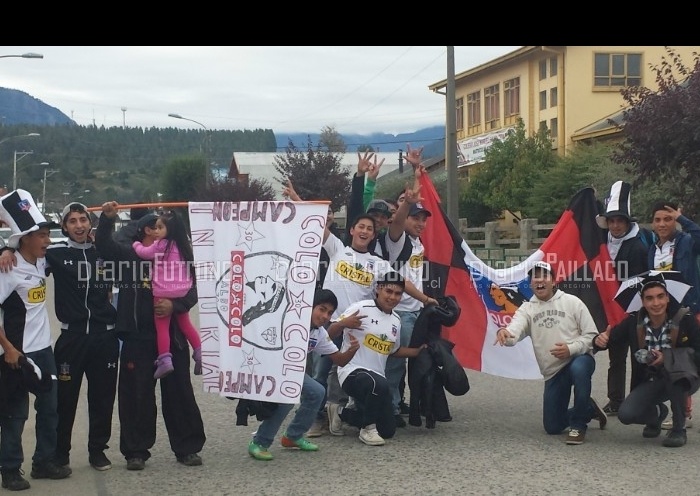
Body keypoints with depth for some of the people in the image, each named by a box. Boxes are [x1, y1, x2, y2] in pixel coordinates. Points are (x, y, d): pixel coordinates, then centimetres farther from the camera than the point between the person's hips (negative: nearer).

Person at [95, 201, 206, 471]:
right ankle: (136, 451, 12)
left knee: (179, 393, 6)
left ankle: (187, 447, 15)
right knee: (136, 395, 3)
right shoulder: (128, 256, 5)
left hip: (172, 337, 1)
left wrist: (174, 304, -19)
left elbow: (191, 293, 0)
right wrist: (107, 219, -21)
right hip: (137, 338, 0)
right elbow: (104, 244, -5)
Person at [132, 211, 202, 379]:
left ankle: (165, 360, -10)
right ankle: (200, 354, 12)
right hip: (182, 292, 6)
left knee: (162, 327, -1)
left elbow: (144, 253, 1)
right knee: (185, 324, 17)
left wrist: (136, 243, 19)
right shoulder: (183, 245, 9)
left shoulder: (160, 245, -10)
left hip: (164, 293, -6)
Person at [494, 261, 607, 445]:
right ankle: (589, 409, 34)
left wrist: (571, 349, -22)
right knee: (552, 427, 4)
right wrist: (504, 332, -44)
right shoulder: (527, 309, 2)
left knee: (578, 368, -41)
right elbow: (514, 330, -19)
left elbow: (592, 335, -4)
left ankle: (578, 425, -21)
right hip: (553, 372, 3)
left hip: (580, 359, -3)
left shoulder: (571, 302, -3)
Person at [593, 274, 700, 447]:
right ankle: (657, 413, 19)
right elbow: (611, 337, -8)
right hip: (650, 383, 3)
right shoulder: (634, 322, -9)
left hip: (680, 380, -3)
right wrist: (600, 340, -33)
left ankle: (679, 428, -16)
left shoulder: (685, 319, -18)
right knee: (626, 415, -21)